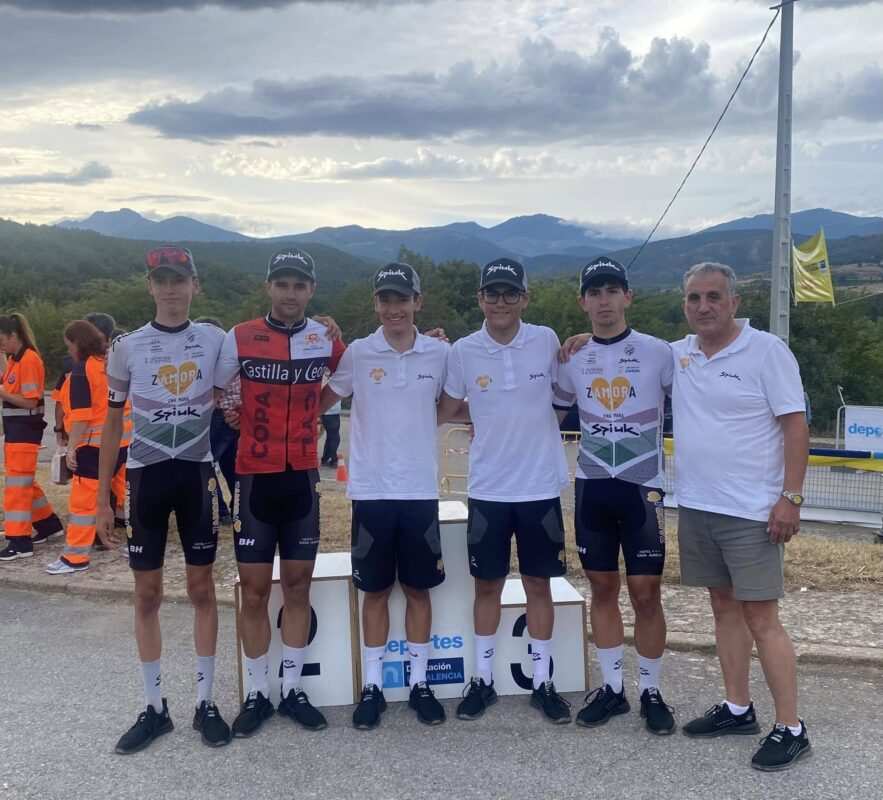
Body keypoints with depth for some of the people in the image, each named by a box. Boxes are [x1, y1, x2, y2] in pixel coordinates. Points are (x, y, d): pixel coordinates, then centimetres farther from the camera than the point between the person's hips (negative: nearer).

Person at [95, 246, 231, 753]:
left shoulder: (216, 340, 0)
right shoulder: (128, 348, 0)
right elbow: (113, 424, 5)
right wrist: (103, 497, 3)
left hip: (197, 473, 0)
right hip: (145, 476, 0)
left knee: (202, 587, 6)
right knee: (148, 593, 6)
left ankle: (206, 701, 18)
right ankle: (155, 707, 18)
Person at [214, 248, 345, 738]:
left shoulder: (327, 338, 1)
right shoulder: (240, 338, -4)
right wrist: (245, 420, -2)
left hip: (302, 477, 2)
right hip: (255, 478, -2)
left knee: (298, 585, 9)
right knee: (254, 589, 4)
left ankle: (292, 689, 22)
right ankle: (257, 693, 19)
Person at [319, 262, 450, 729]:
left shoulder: (440, 353, 1)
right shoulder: (357, 353, -2)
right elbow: (321, 402, 8)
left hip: (421, 490, 1)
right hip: (370, 491, -1)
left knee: (418, 588, 10)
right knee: (375, 590, 9)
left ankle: (419, 682, 23)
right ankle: (373, 686, 21)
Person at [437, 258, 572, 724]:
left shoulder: (546, 341, -4)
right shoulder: (463, 351, -4)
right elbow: (444, 411, 7)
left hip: (540, 486, 0)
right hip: (488, 489, 0)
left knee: (538, 584, 10)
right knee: (487, 585, 11)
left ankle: (543, 682, 24)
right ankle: (482, 679, 26)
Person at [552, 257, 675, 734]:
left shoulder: (657, 352, -5)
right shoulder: (572, 359, 6)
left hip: (643, 488, -3)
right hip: (592, 488, 3)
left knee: (646, 592, 1)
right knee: (602, 589, 10)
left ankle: (651, 692, 18)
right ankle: (611, 688, 23)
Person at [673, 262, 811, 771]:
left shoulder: (767, 350, -9)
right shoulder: (677, 355, 6)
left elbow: (795, 425, -10)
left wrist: (790, 497, -16)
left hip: (750, 512, -6)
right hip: (696, 507, 6)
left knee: (761, 619, -3)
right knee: (725, 607, 15)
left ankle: (791, 729, 8)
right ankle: (738, 709, 27)